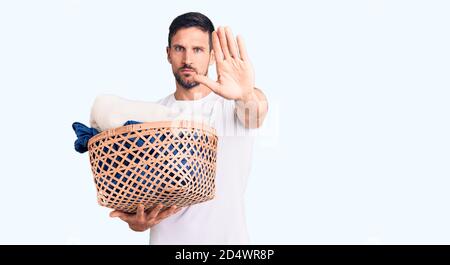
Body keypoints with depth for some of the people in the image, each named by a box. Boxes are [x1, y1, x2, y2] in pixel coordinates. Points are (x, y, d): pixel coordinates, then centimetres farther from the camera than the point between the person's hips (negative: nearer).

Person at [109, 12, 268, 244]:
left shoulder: (234, 103, -8)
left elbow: (257, 111, -30)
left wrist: (247, 96, -52)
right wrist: (136, 222, -21)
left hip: (229, 236, -1)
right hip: (167, 237, 2)